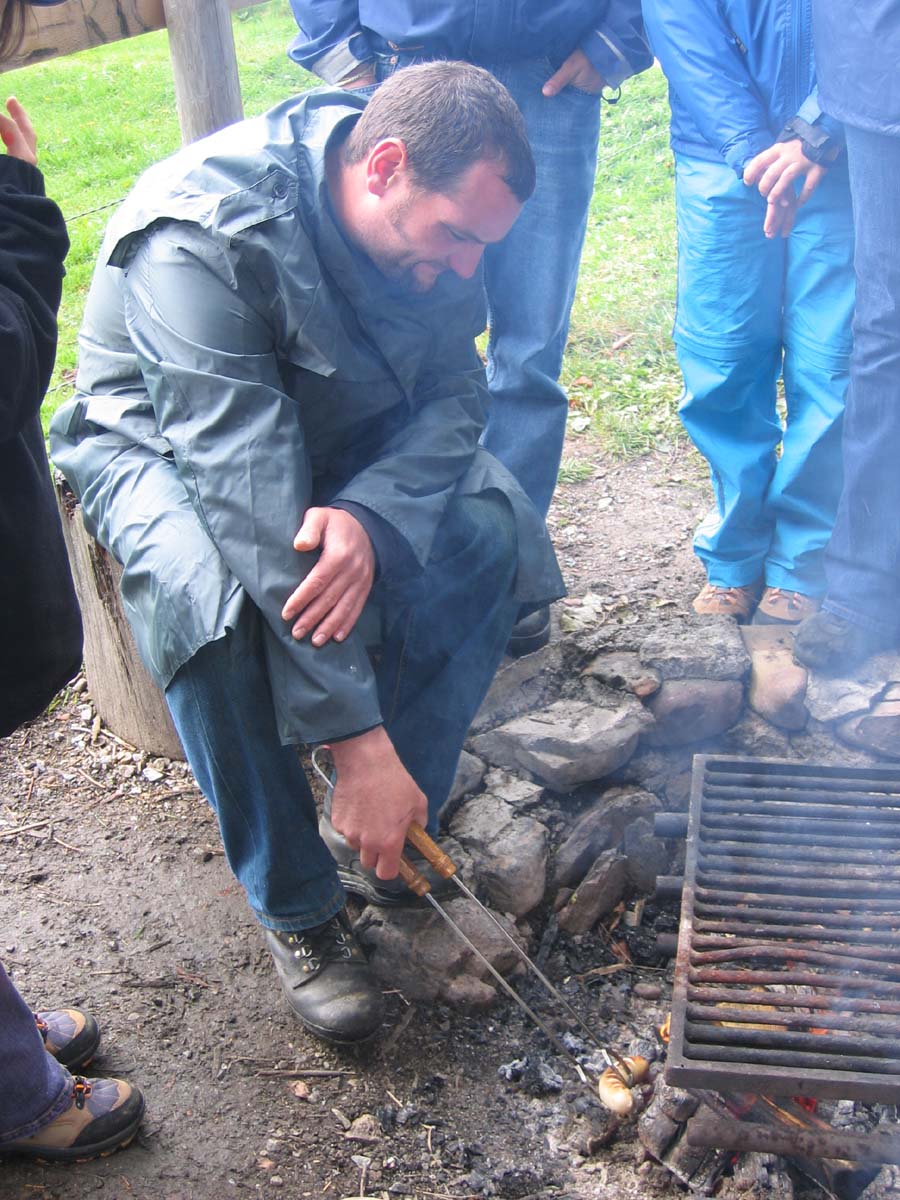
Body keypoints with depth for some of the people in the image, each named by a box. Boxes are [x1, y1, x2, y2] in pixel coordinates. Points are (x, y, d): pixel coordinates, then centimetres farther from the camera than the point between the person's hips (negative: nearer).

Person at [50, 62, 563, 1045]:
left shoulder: (429, 219, -14)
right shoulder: (204, 236, -34)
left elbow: (453, 395, -12)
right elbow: (249, 494, -40)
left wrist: (370, 515, -36)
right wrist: (356, 736, -40)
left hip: (341, 435, 5)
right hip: (158, 442, -5)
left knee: (487, 530, -23)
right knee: (211, 594, -37)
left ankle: (400, 828, -7)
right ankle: (296, 907, -15)